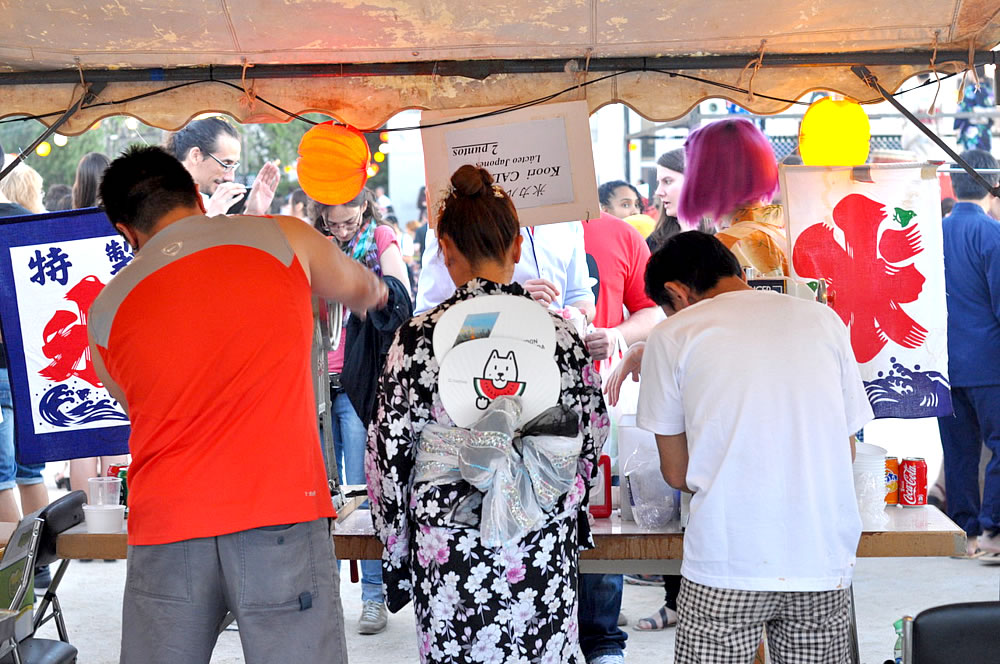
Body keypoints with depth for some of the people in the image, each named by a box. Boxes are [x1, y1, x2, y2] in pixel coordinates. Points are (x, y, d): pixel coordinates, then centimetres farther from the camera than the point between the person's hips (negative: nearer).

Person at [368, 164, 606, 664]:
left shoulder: (417, 337, -8)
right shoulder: (558, 331, -3)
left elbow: (389, 454, -4)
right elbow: (591, 436, 7)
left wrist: (395, 546, 9)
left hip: (447, 547, -1)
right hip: (542, 548, 2)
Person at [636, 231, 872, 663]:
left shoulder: (672, 335, 1)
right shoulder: (824, 319, 9)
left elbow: (676, 473, 5)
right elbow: (845, 452, 14)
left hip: (727, 565, -3)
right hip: (826, 562, 3)